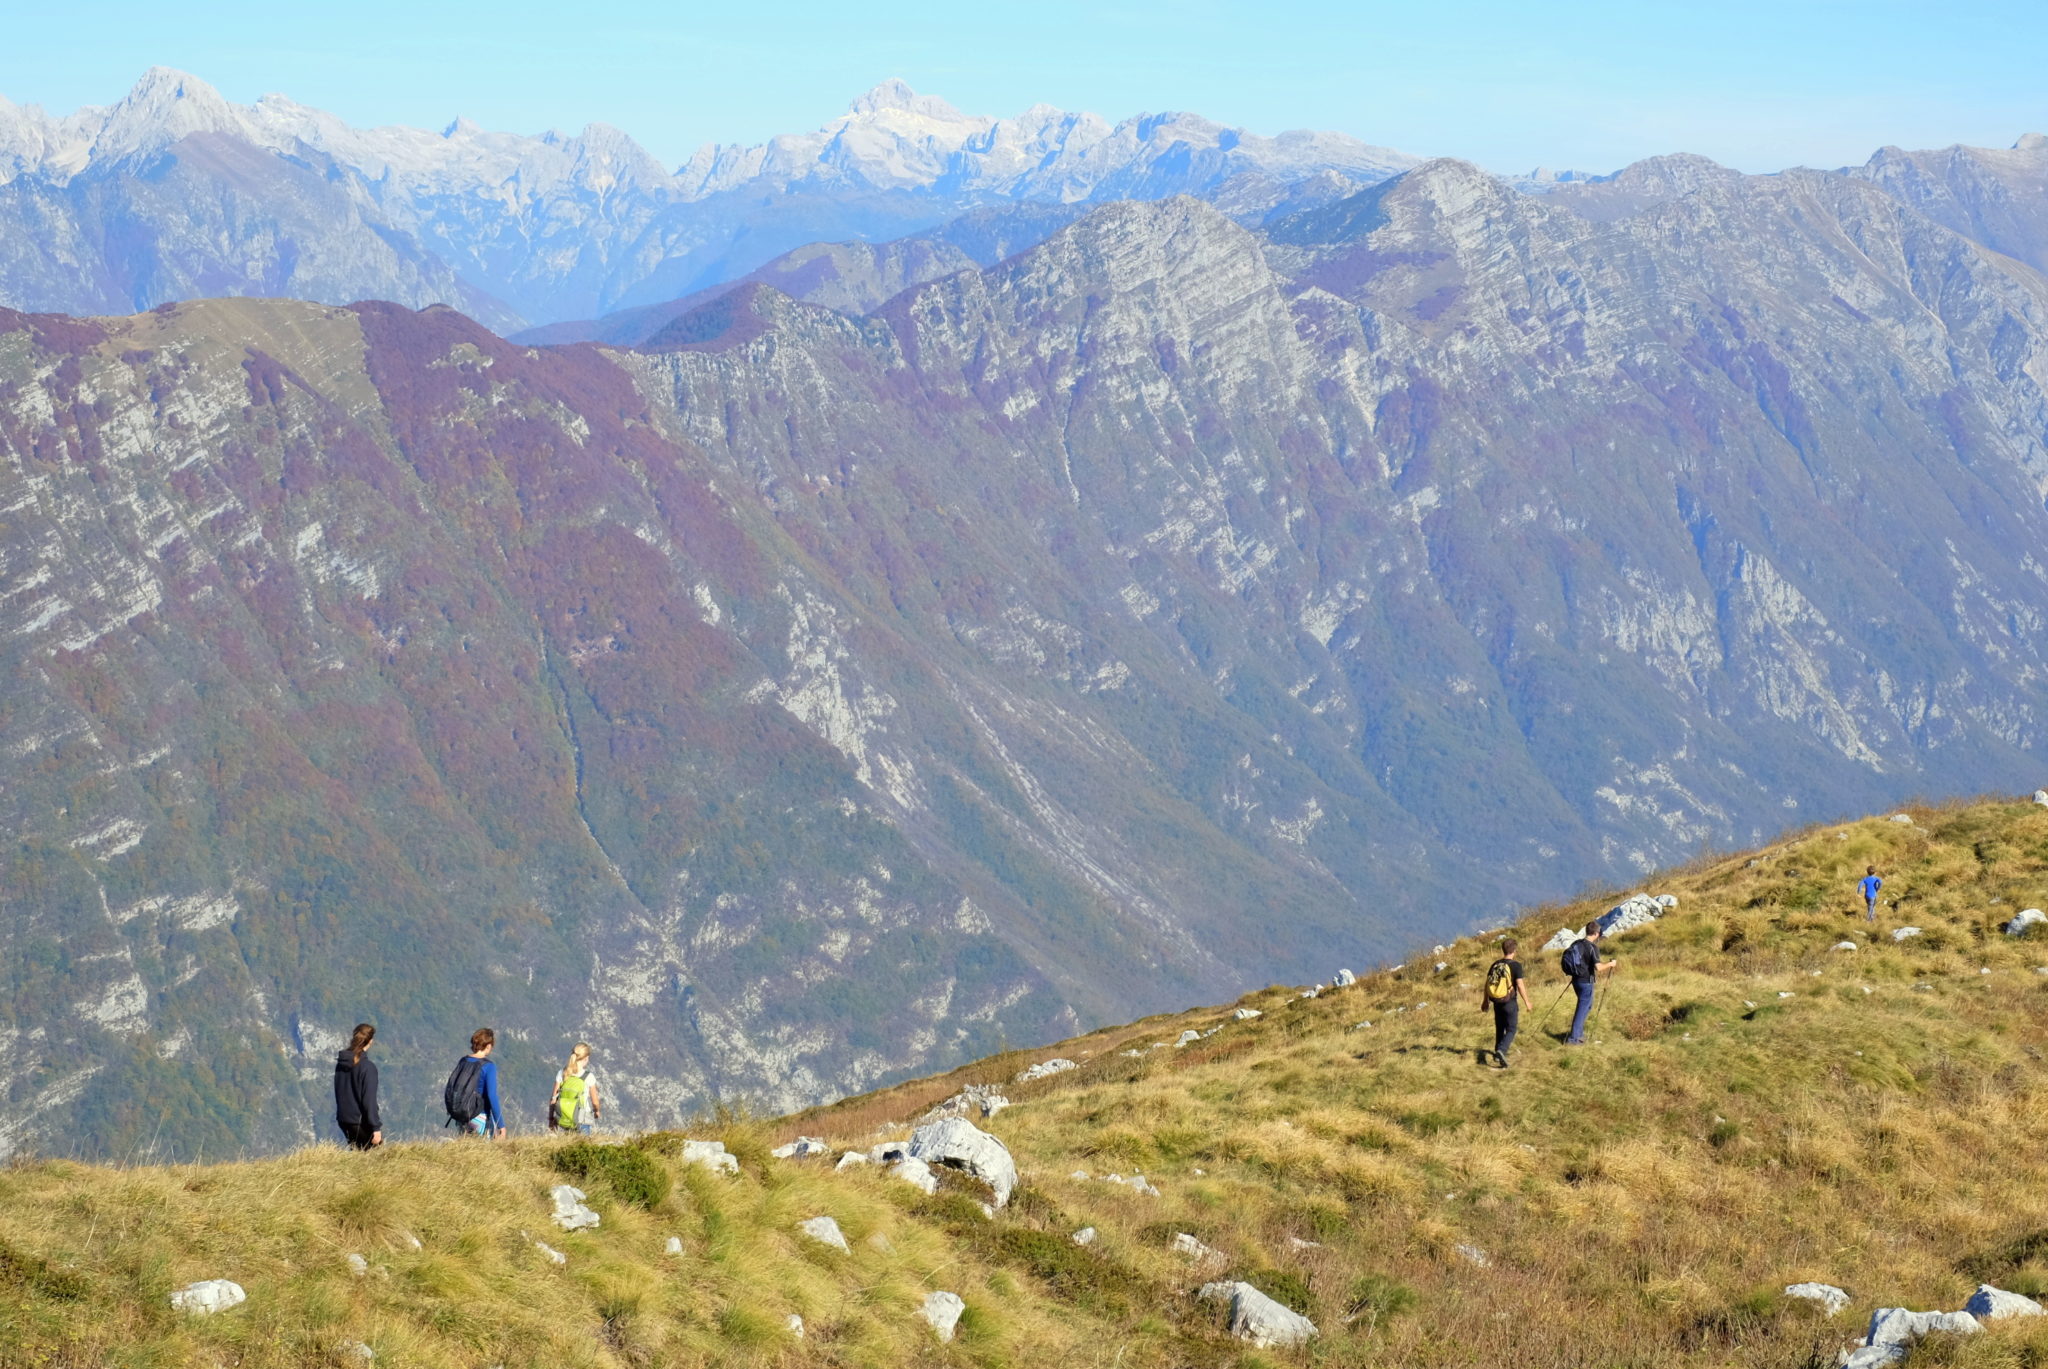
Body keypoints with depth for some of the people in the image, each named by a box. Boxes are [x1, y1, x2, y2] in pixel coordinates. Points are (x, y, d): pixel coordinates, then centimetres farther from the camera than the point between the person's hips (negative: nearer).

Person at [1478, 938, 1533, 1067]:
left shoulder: (1495, 965, 3)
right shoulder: (1515, 965, -13)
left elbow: (1487, 983, 8)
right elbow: (1520, 985, -16)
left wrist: (1485, 1000, 20)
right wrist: (1526, 1001, -5)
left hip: (1497, 1002, 5)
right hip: (1510, 1002, -5)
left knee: (1499, 1029, 18)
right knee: (1511, 1029, 0)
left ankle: (1498, 1055, 25)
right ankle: (1501, 1050, -22)